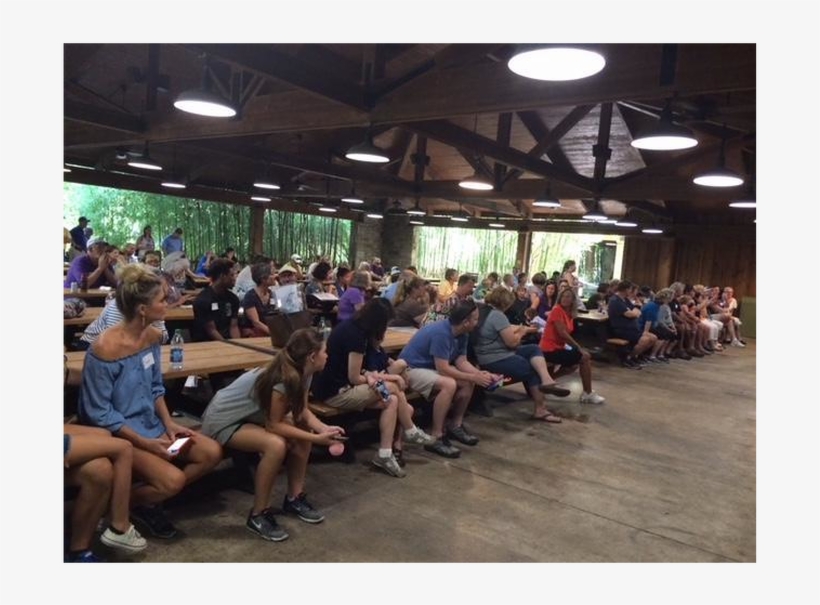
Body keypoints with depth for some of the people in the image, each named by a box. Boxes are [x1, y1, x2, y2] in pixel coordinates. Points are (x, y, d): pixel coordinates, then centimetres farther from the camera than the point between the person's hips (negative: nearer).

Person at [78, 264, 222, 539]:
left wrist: (168, 423, -4)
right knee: (173, 479, -24)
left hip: (152, 425, 8)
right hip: (118, 435, -8)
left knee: (212, 453, -3)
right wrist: (145, 443, -20)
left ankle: (151, 499, 13)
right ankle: (127, 502, 9)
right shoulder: (105, 349, -24)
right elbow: (100, 414, -19)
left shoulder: (152, 336, 0)